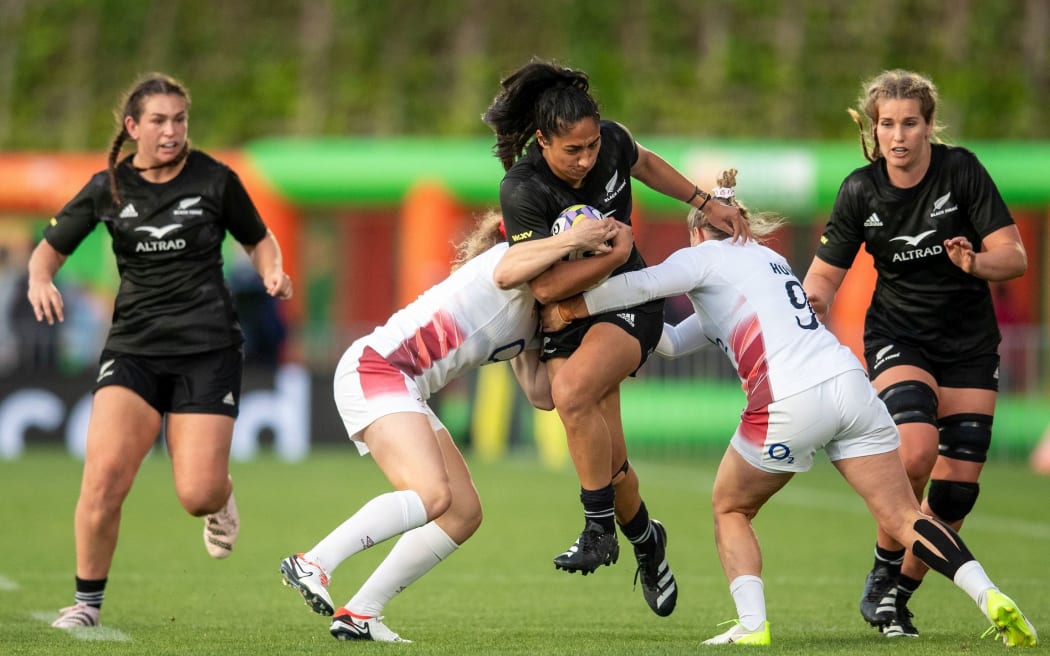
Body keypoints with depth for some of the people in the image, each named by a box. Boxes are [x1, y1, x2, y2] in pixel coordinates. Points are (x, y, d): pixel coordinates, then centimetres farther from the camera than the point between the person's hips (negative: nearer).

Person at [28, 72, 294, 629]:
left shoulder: (214, 180, 0)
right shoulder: (109, 189, 4)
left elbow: (258, 239, 15)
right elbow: (51, 248, 12)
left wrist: (272, 272, -7)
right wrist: (39, 279, -11)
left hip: (208, 347, -1)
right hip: (134, 346, 1)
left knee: (198, 495, -11)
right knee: (105, 473, -20)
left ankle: (222, 500, 30)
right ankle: (88, 600, -1)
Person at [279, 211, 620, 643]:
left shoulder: (532, 324, 23)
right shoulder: (510, 256, -2)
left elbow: (542, 395, 14)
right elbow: (506, 274, -29)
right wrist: (574, 239, -26)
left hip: (406, 394, 10)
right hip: (375, 368, -10)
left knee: (464, 513, 4)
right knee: (432, 494, -27)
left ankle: (359, 614, 3)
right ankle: (312, 565, -28)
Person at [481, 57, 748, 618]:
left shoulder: (611, 141, -13)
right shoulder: (522, 191, -24)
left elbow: (645, 164, 13)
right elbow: (545, 285, -24)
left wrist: (706, 203, 9)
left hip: (628, 303, 0)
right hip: (565, 319, 0)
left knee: (572, 392, -30)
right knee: (605, 460, -2)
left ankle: (600, 529, -17)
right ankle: (644, 540, 28)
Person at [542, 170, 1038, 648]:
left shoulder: (706, 256, 12)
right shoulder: (765, 260, 33)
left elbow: (642, 285, -8)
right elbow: (676, 342, 33)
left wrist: (569, 309, 2)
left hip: (791, 402, -6)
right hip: (850, 384, 6)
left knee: (730, 510, 16)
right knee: (905, 518, 3)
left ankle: (752, 625, 0)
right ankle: (989, 596, -16)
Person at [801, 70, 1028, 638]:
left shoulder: (961, 170, -12)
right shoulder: (860, 191, -8)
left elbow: (1014, 257, -13)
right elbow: (825, 275, -1)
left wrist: (976, 261, -34)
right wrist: (811, 298, -23)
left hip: (970, 344, 1)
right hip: (897, 338, -1)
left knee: (957, 487, -4)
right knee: (916, 449, -27)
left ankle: (899, 595, 15)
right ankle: (882, 577, -8)